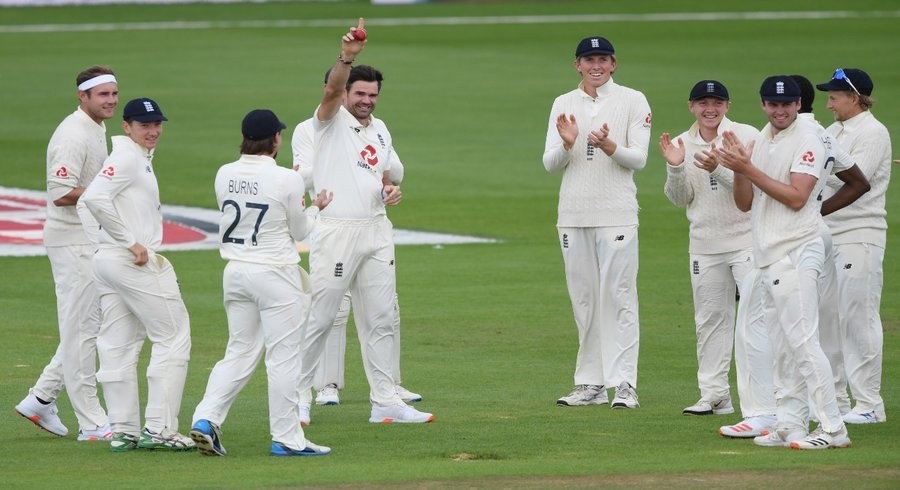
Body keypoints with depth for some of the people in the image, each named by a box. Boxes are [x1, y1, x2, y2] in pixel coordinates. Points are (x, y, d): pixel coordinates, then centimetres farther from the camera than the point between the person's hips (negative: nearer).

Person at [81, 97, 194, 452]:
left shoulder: (140, 158, 19)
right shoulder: (127, 157, -11)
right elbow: (95, 198, -23)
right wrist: (132, 243, -22)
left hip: (107, 260, 10)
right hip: (137, 262, -10)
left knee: (117, 347, 8)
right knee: (173, 337, -4)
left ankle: (122, 431, 10)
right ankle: (159, 428, -6)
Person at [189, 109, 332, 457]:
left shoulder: (224, 176, 1)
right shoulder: (288, 180, -14)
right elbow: (299, 231, -1)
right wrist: (315, 208, 20)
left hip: (235, 272, 5)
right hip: (276, 275, -5)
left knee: (240, 353, 13)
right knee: (283, 356, 2)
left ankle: (206, 418, -1)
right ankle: (286, 438, 6)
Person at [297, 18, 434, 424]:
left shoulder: (379, 131, 16)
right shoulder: (331, 121, -4)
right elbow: (331, 90, -25)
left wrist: (391, 190, 3)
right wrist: (347, 56, -43)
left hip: (376, 231, 7)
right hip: (336, 231, -7)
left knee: (379, 320, 8)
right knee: (320, 317, -4)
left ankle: (385, 401, 12)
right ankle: (297, 395, 5)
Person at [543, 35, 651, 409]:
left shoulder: (633, 101, 2)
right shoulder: (563, 105, 12)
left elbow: (639, 158, -5)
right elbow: (550, 164, 7)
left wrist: (610, 147, -23)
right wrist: (566, 144, -14)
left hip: (616, 214, -4)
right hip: (573, 216, 4)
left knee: (618, 295, -8)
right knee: (583, 299, 7)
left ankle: (624, 383, -10)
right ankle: (590, 384, 11)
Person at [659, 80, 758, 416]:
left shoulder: (747, 136, -3)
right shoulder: (682, 144, 8)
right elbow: (679, 199, 6)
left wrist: (718, 169, -22)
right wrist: (674, 167, -11)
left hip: (747, 240, -4)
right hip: (706, 246, 4)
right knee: (710, 319, 8)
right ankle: (714, 396, 14)